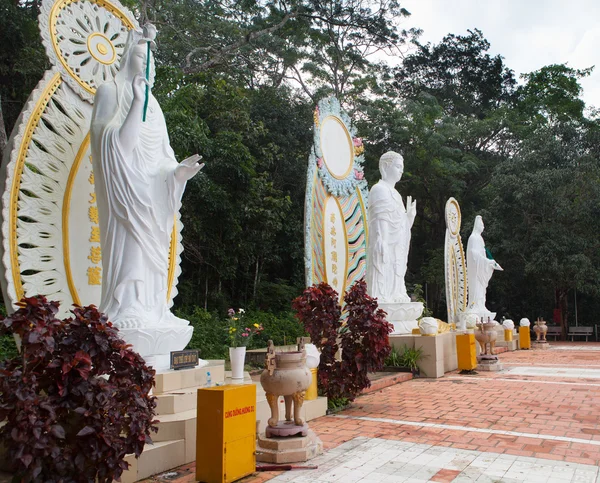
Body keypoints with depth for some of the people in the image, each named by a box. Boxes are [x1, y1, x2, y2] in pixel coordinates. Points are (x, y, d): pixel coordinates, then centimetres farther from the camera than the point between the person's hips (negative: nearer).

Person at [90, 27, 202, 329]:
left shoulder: (151, 101, 19)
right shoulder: (111, 91, 1)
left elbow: (161, 156, 15)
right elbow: (119, 143, -12)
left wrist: (178, 171, -4)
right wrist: (138, 103, -13)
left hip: (152, 194, 6)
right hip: (127, 191, -6)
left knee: (150, 254, 5)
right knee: (129, 251, -11)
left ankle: (149, 312, 9)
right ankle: (127, 313, -7)